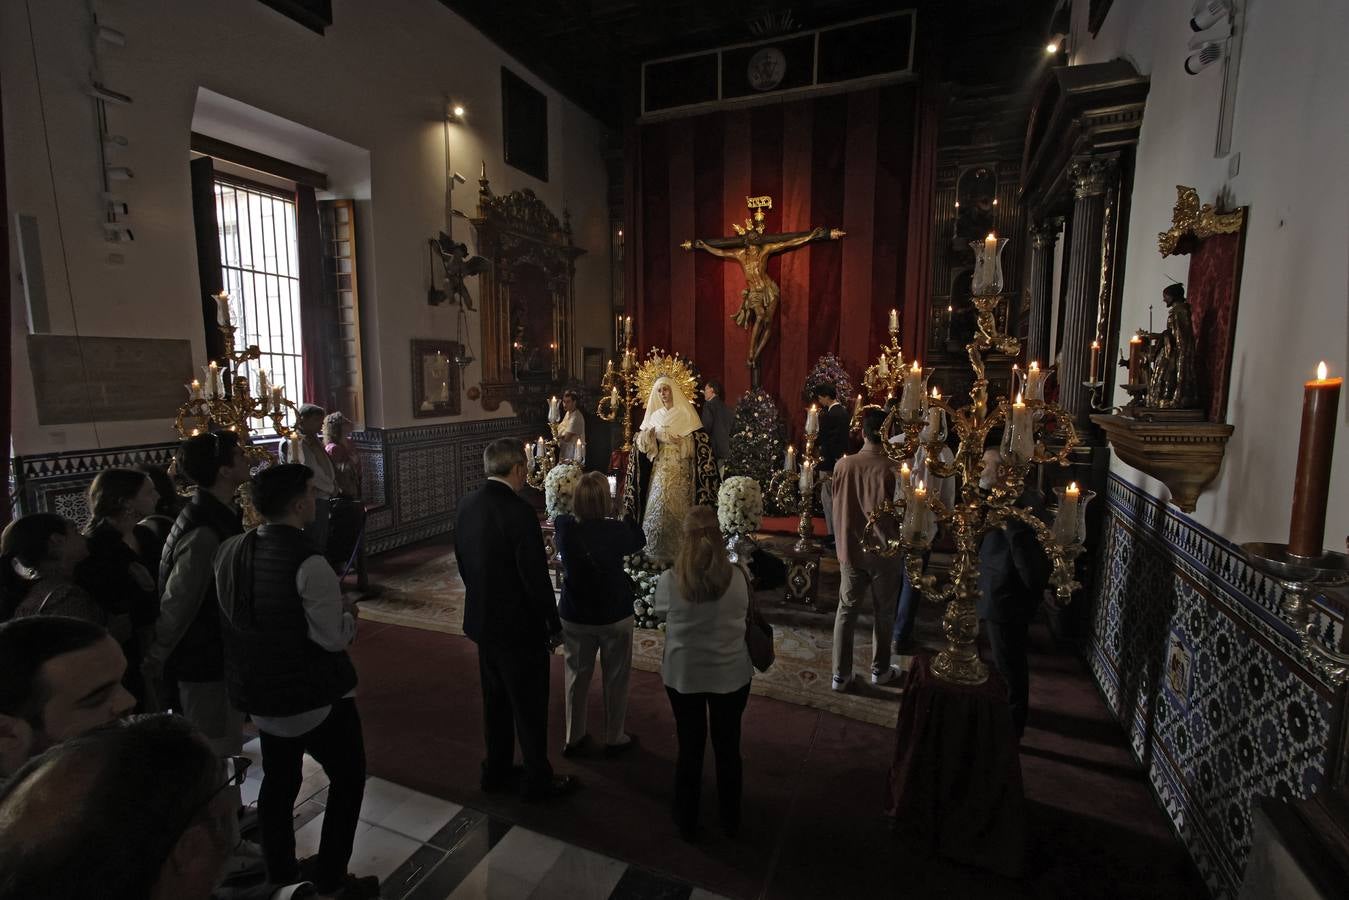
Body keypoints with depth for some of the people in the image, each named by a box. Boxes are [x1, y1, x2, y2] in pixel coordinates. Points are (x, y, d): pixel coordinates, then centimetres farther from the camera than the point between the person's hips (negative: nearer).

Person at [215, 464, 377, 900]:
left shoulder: (229, 551, -4)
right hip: (315, 697, -7)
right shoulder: (308, 563, -28)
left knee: (278, 782, 24)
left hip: (258, 692, 7)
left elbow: (240, 617, 11)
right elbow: (334, 637, -26)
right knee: (347, 778, 15)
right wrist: (349, 613, -5)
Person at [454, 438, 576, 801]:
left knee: (496, 700, 23)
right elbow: (535, 577, -23)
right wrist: (554, 625, -10)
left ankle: (496, 771, 39)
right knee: (530, 707, 10)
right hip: (519, 627, -8)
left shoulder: (467, 505, 0)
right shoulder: (518, 512, -25)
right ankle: (538, 780, 27)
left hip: (482, 621, 8)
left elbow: (464, 563, 10)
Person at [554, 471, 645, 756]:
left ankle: (573, 738, 35)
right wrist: (628, 512, 4)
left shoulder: (563, 529, -15)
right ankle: (614, 738, 32)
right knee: (615, 679, 17)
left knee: (576, 676, 20)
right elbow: (639, 541, 0)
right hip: (615, 617, -2)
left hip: (574, 617, 3)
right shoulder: (615, 531, -23)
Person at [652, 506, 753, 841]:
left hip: (683, 675, 0)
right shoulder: (737, 578, -17)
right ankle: (730, 820, 39)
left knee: (689, 748, 18)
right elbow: (743, 613, 0)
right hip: (731, 675, 1)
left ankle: (687, 823, 36)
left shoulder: (669, 580, -19)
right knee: (728, 747, 19)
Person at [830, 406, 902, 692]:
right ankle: (880, 670, 31)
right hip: (883, 551, -2)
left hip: (850, 549, 3)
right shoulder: (893, 470, -19)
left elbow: (837, 508, 2)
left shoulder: (843, 465, -9)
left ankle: (841, 674, 18)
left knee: (846, 610, 13)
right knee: (883, 612, 16)